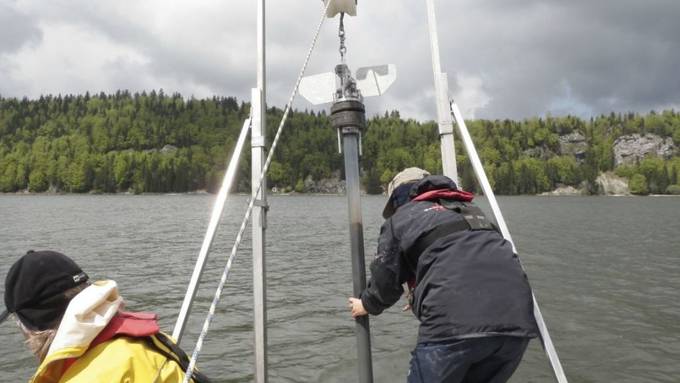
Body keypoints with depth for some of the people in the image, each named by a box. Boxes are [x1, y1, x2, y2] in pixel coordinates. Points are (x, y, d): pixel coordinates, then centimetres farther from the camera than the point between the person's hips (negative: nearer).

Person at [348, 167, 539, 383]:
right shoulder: (472, 212, 32)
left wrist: (368, 305, 40)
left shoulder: (400, 218, 16)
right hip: (517, 322, 6)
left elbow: (385, 281, 17)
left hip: (455, 323, -6)